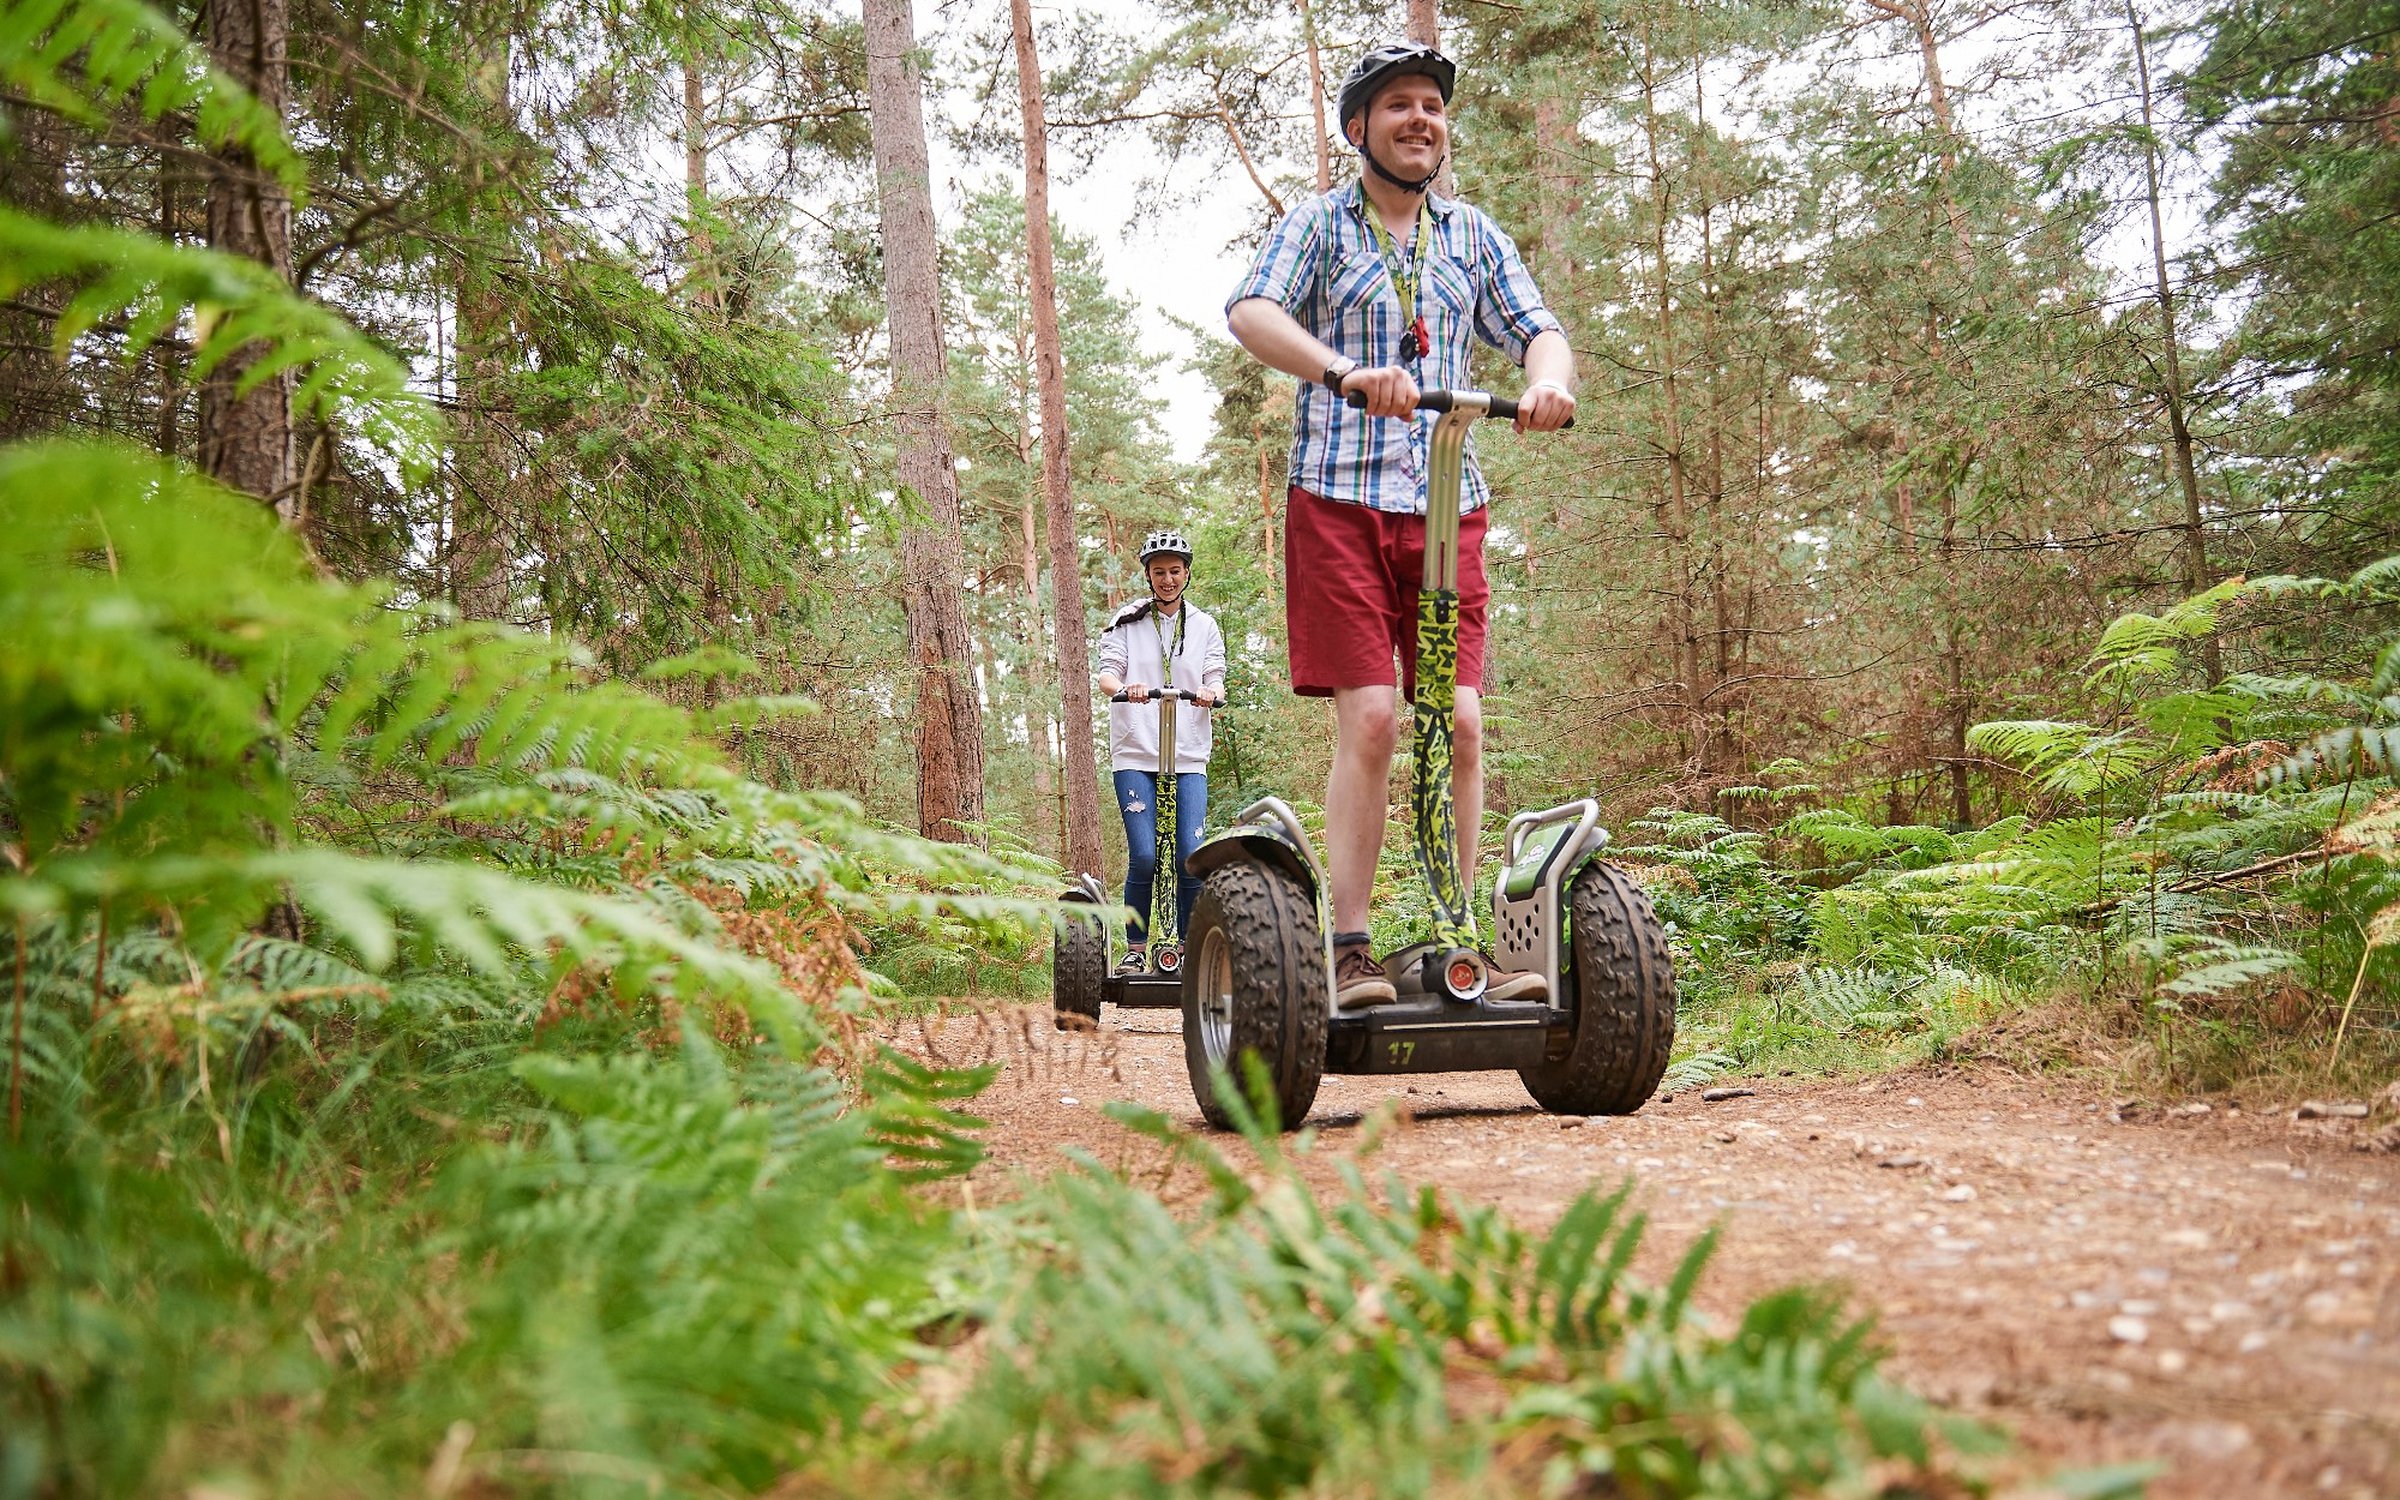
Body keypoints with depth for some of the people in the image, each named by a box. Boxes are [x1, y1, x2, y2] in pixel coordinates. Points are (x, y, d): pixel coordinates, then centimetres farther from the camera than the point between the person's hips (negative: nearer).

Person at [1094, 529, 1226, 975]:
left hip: (1189, 758, 1)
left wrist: (1211, 692, -20)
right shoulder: (1126, 622, 10)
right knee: (1144, 856, -11)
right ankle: (1136, 949, 4)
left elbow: (1215, 678, 5)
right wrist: (1123, 687, -25)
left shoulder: (1204, 625, 15)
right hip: (1134, 754, -1)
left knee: (1191, 857, -9)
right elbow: (1107, 671, -1)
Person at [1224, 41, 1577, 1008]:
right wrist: (1347, 372, -31)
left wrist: (1548, 381, -18)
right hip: (1339, 499, -3)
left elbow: (1539, 330, 8)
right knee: (1370, 722, -11)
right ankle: (1350, 954, -6)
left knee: (1460, 722, -3)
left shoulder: (1472, 235, 17)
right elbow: (1250, 312, -12)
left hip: (1447, 505, 3)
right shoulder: (1320, 223, 6)